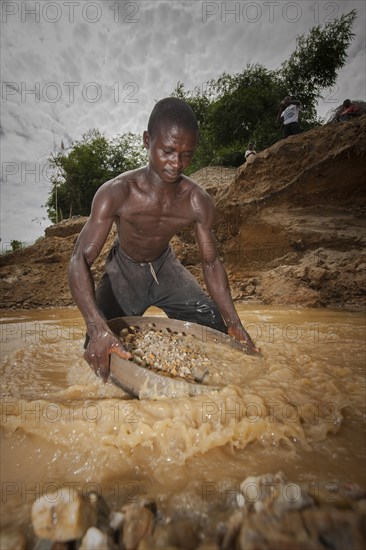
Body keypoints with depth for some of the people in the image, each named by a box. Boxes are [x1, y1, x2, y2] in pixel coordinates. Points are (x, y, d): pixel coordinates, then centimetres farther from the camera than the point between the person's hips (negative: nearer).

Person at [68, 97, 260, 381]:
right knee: (101, 352, -14)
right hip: (124, 271, -2)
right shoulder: (116, 193, -31)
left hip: (164, 266, 3)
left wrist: (234, 323, -22)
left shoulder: (198, 202, -22)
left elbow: (211, 262, -13)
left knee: (215, 326, -1)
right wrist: (97, 327, -50)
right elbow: (80, 261, -34)